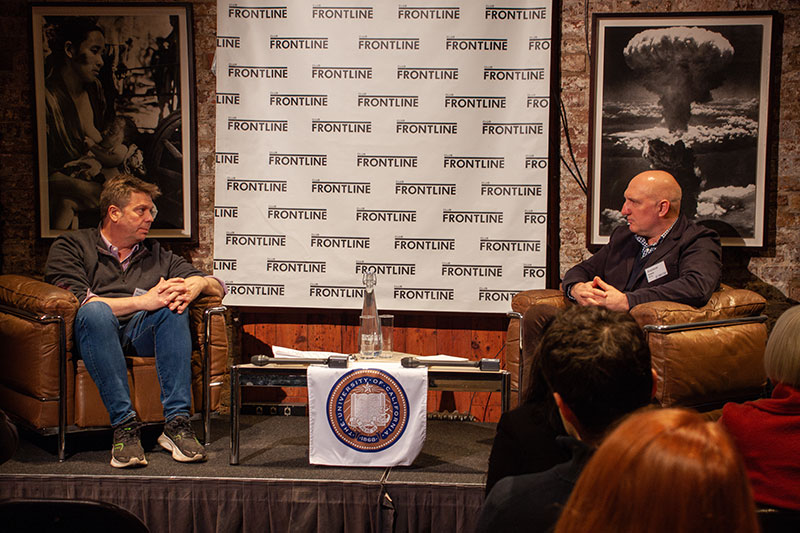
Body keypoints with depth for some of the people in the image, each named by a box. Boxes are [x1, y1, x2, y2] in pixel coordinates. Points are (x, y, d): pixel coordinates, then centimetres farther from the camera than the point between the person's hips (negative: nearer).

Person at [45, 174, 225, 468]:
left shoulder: (156, 254, 25)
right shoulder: (71, 246, 12)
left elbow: (218, 286, 20)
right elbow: (77, 299, -8)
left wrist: (198, 284, -5)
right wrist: (143, 302, -15)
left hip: (142, 334, 3)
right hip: (97, 333, -3)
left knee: (173, 307, -27)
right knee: (96, 311, -35)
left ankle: (177, 422, -33)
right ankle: (124, 424, -39)